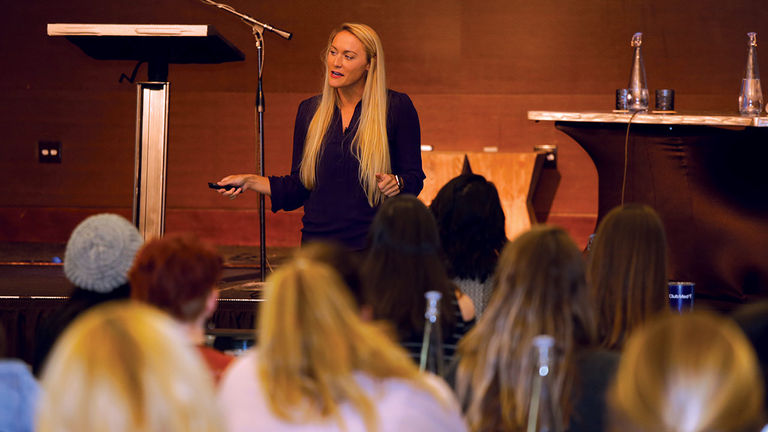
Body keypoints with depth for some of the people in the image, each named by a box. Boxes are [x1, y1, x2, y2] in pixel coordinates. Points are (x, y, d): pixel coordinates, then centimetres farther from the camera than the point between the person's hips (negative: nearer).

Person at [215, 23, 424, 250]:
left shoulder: (397, 106, -1)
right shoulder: (310, 110, 11)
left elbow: (414, 178, 3)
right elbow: (299, 188, 15)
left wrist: (396, 183, -18)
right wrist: (251, 181, 6)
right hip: (318, 240, 3)